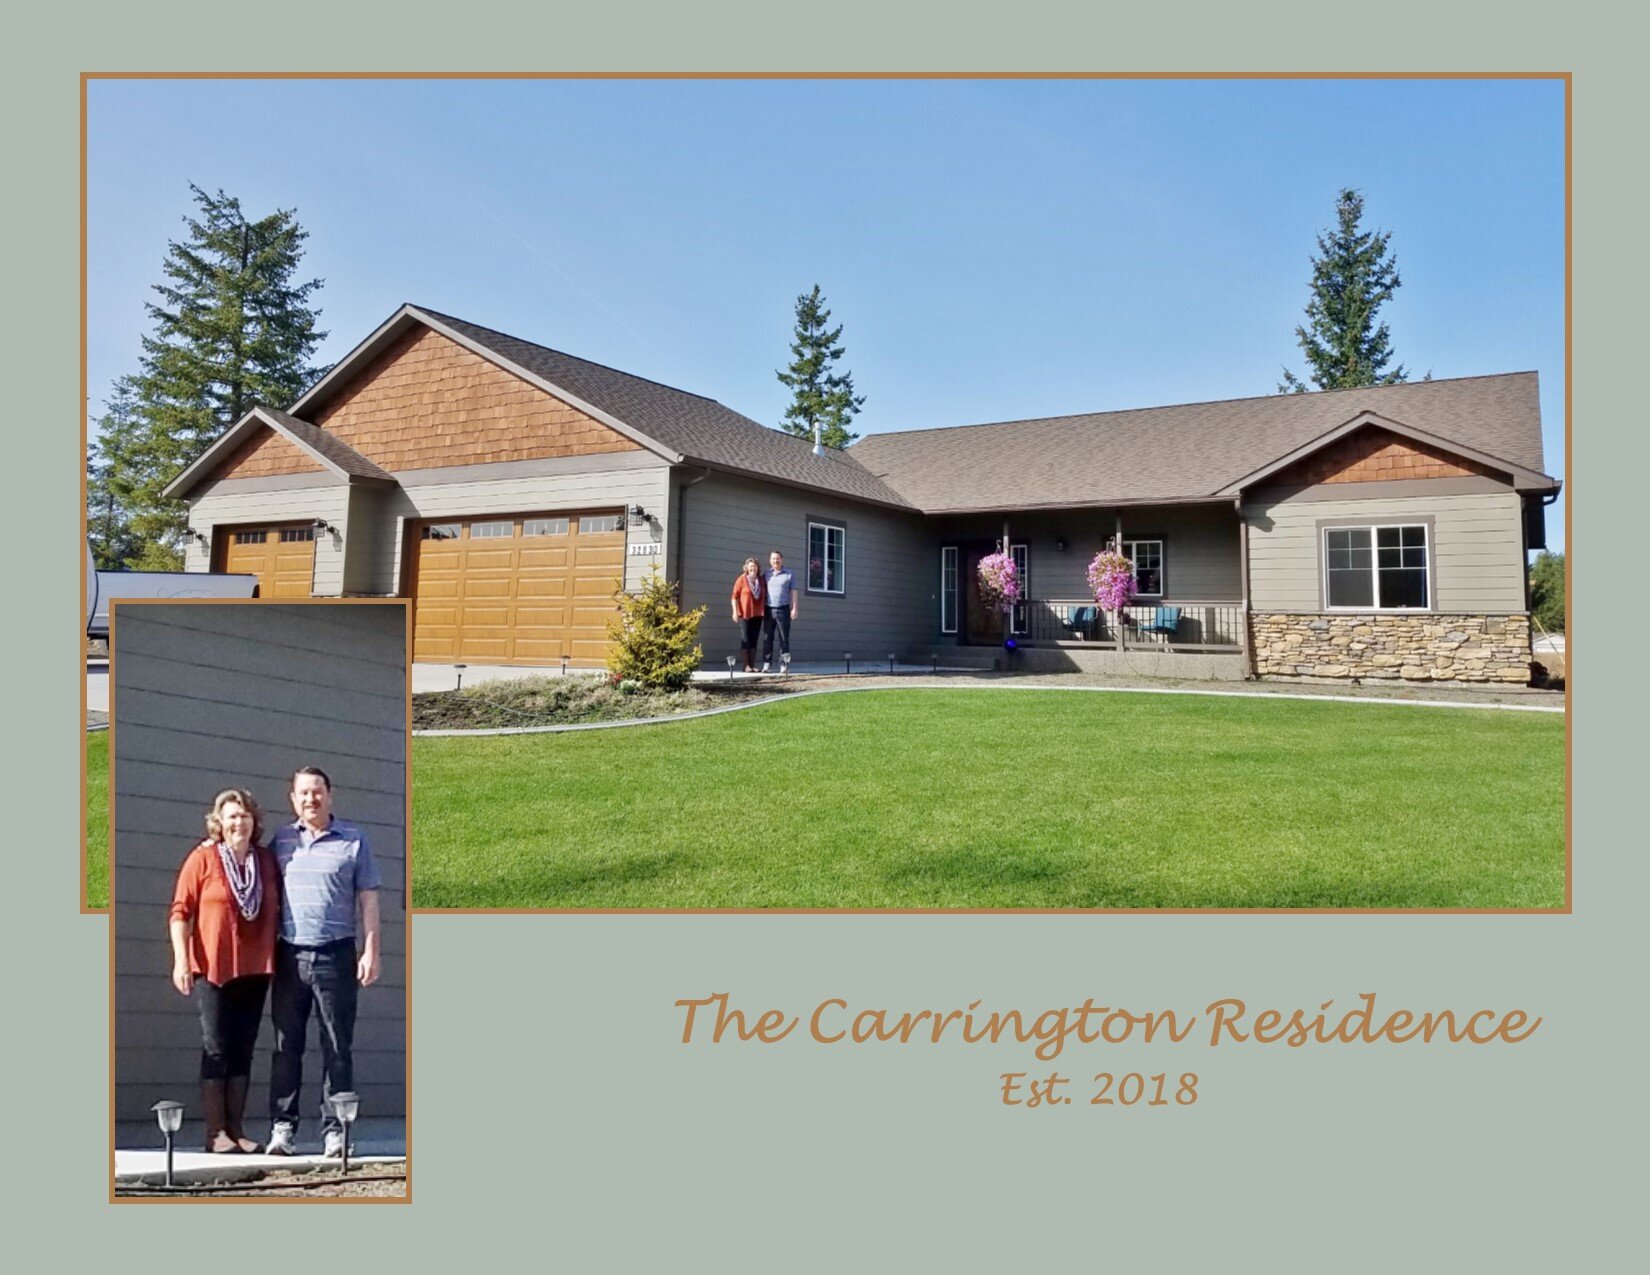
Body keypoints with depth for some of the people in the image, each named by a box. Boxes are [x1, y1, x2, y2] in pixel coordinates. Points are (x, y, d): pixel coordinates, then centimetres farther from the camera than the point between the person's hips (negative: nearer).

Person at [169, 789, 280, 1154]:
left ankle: (236, 1129, 15)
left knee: (243, 1049, 8)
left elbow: (277, 911, 14)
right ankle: (215, 1132, 6)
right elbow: (180, 911, -5)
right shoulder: (203, 858, -2)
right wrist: (181, 959, -12)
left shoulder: (267, 861, 9)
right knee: (216, 1048, 0)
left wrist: (278, 959, 9)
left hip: (255, 969, 4)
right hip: (213, 968, -4)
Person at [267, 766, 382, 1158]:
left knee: (338, 1047, 1)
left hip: (336, 955, -2)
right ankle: (282, 1126, 14)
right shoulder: (281, 839, 10)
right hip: (290, 954, 2)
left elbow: (368, 899, 3)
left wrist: (371, 951, -4)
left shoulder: (353, 839, 3)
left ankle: (335, 1129, 7)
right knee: (286, 1045, 6)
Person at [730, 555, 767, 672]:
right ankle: (746, 666, -2)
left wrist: (764, 611, 10)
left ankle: (753, 665, 11)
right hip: (745, 614, -5)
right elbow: (735, 596, -5)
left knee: (754, 639, 7)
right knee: (745, 639, -3)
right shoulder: (742, 580, -3)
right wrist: (735, 611, -12)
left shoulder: (761, 580, 10)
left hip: (758, 614, 5)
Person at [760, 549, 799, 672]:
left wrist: (794, 608, -4)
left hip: (783, 610, -2)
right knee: (767, 638, 1)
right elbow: (762, 591, 11)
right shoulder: (766, 574, 11)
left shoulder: (789, 575, 5)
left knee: (784, 638, -1)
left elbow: (793, 592, 4)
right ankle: (766, 664, 4)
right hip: (769, 610, 2)